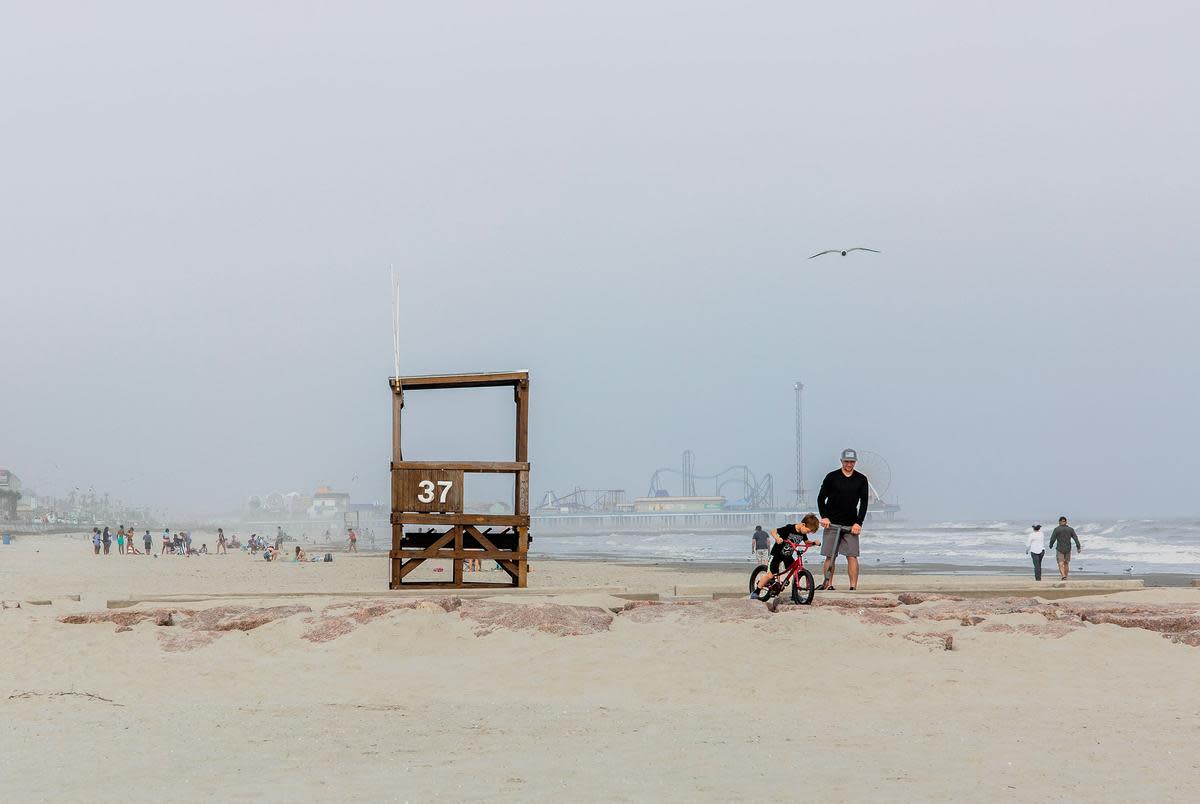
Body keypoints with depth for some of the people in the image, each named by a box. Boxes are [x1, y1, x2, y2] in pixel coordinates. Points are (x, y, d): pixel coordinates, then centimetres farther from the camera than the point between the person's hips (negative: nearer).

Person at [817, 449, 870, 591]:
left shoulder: (861, 480, 4)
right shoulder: (832, 477, 0)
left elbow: (864, 502, 3)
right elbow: (821, 498, 5)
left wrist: (858, 523, -7)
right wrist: (824, 517, -8)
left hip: (851, 525, 1)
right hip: (832, 523, -1)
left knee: (852, 556, -7)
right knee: (830, 557, -1)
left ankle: (853, 587, -8)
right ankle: (829, 585, 4)